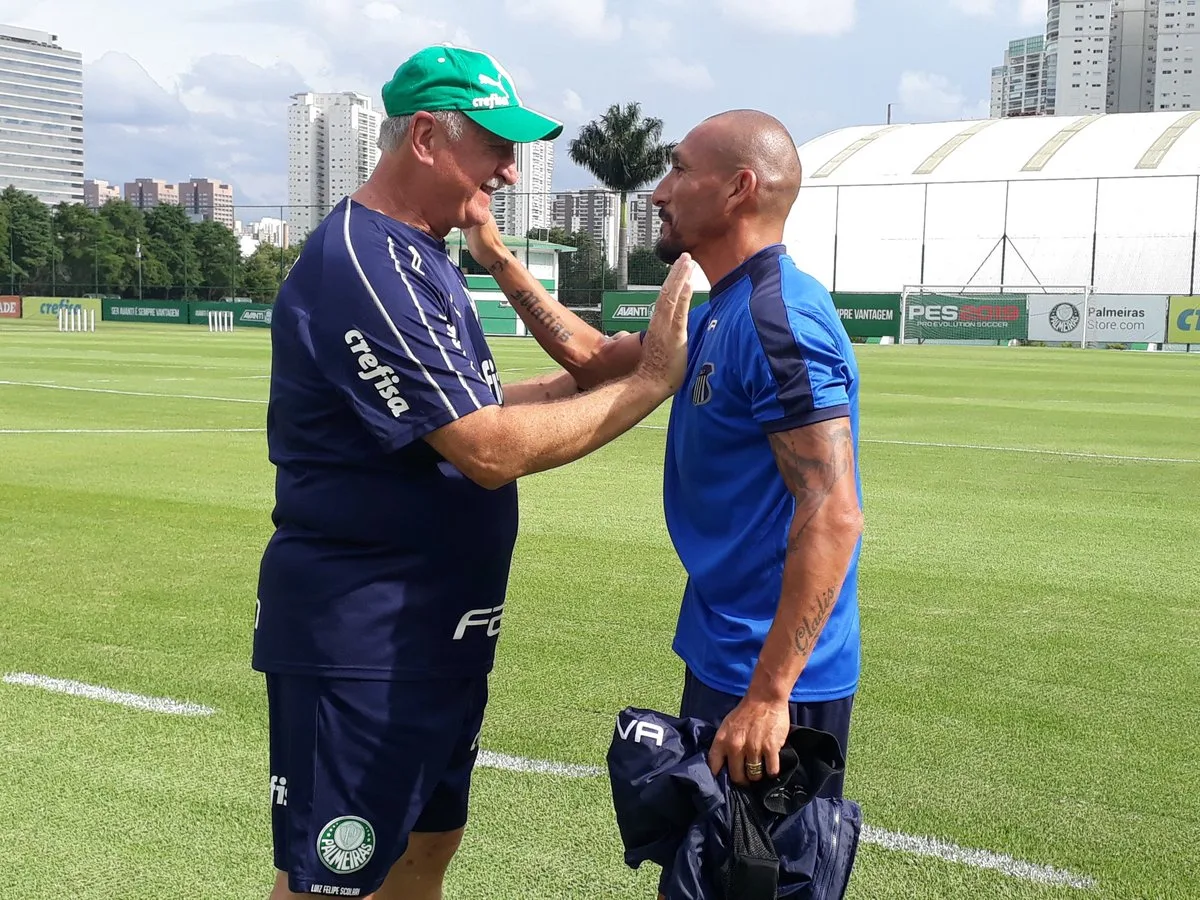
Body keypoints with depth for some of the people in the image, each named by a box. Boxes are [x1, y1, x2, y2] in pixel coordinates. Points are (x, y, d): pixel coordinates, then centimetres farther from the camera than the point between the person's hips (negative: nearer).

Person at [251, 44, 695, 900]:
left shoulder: (420, 257, 12)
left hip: (441, 629, 10)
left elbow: (467, 412, 15)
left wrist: (586, 376, 4)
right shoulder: (365, 265, -21)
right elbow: (491, 451, -25)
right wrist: (650, 381, -18)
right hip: (359, 641, -10)